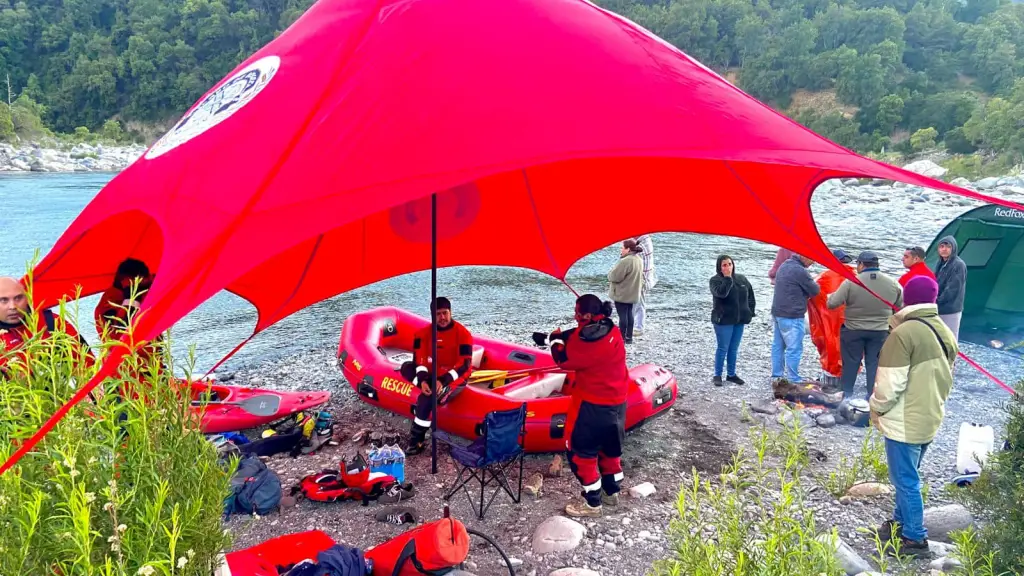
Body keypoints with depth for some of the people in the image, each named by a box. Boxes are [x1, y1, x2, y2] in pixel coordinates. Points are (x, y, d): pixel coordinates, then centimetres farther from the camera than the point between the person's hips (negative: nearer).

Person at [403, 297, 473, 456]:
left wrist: (443, 381, -31)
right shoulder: (424, 333, -3)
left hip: (454, 379, -6)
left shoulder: (463, 334, -16)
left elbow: (465, 365, -19)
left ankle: (417, 441, -20)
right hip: (433, 374, 6)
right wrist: (422, 380, -26)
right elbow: (420, 358, -7)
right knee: (407, 368, -14)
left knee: (426, 399, -29)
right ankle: (435, 390, -18)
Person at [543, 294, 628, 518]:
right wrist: (560, 335, 0)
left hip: (593, 404, -9)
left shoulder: (589, 338, -25)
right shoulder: (610, 329, 0)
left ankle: (592, 503, 13)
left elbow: (564, 360, -12)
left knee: (581, 451, 5)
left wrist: (555, 341, 4)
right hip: (616, 402, 9)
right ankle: (611, 492, 38)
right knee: (610, 446, 23)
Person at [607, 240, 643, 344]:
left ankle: (621, 338, 4)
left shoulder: (625, 261, -25)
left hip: (621, 294, -9)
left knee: (622, 315, -2)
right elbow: (640, 277, 17)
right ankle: (629, 337, 22)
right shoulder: (639, 260, 7)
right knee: (629, 314, 15)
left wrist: (610, 272, -5)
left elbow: (614, 276, -22)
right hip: (632, 294, 9)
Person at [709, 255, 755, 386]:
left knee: (734, 349, 13)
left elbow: (750, 295, 17)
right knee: (723, 348, -2)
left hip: (739, 320, 5)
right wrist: (727, 278, -25)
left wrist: (750, 311, 10)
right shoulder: (715, 280, -9)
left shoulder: (741, 279, 8)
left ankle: (731, 374, 24)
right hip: (723, 320, -5)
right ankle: (717, 375, 9)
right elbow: (721, 293, -29)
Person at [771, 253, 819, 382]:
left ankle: (776, 376, 21)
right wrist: (814, 284, 12)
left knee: (778, 345, 14)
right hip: (792, 316, -9)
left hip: (778, 312, 10)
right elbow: (814, 291, -10)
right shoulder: (799, 270, -18)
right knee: (794, 348, -4)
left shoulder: (785, 265, 11)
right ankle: (793, 380, -2)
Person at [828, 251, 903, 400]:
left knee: (851, 362, 11)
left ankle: (847, 394, 18)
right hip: (880, 331, 2)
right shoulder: (893, 283, -5)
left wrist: (831, 296, 7)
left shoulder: (851, 282, -17)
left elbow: (832, 304, -15)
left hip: (853, 330, -2)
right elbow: (901, 306, 6)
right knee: (874, 363, 11)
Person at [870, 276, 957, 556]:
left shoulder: (903, 333, -22)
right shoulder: (945, 332, 6)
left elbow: (891, 383, -22)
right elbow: (947, 377, 16)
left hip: (905, 421, -8)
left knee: (905, 480, 4)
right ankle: (901, 522, 35)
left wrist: (876, 408, -5)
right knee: (907, 475, 22)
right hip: (931, 418, 9)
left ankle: (915, 538, 14)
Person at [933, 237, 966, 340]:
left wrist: (937, 302, -11)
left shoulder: (959, 265, -13)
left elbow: (952, 289, -17)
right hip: (939, 309, 8)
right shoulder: (941, 264, 12)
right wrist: (934, 301, 3)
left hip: (951, 310, -8)